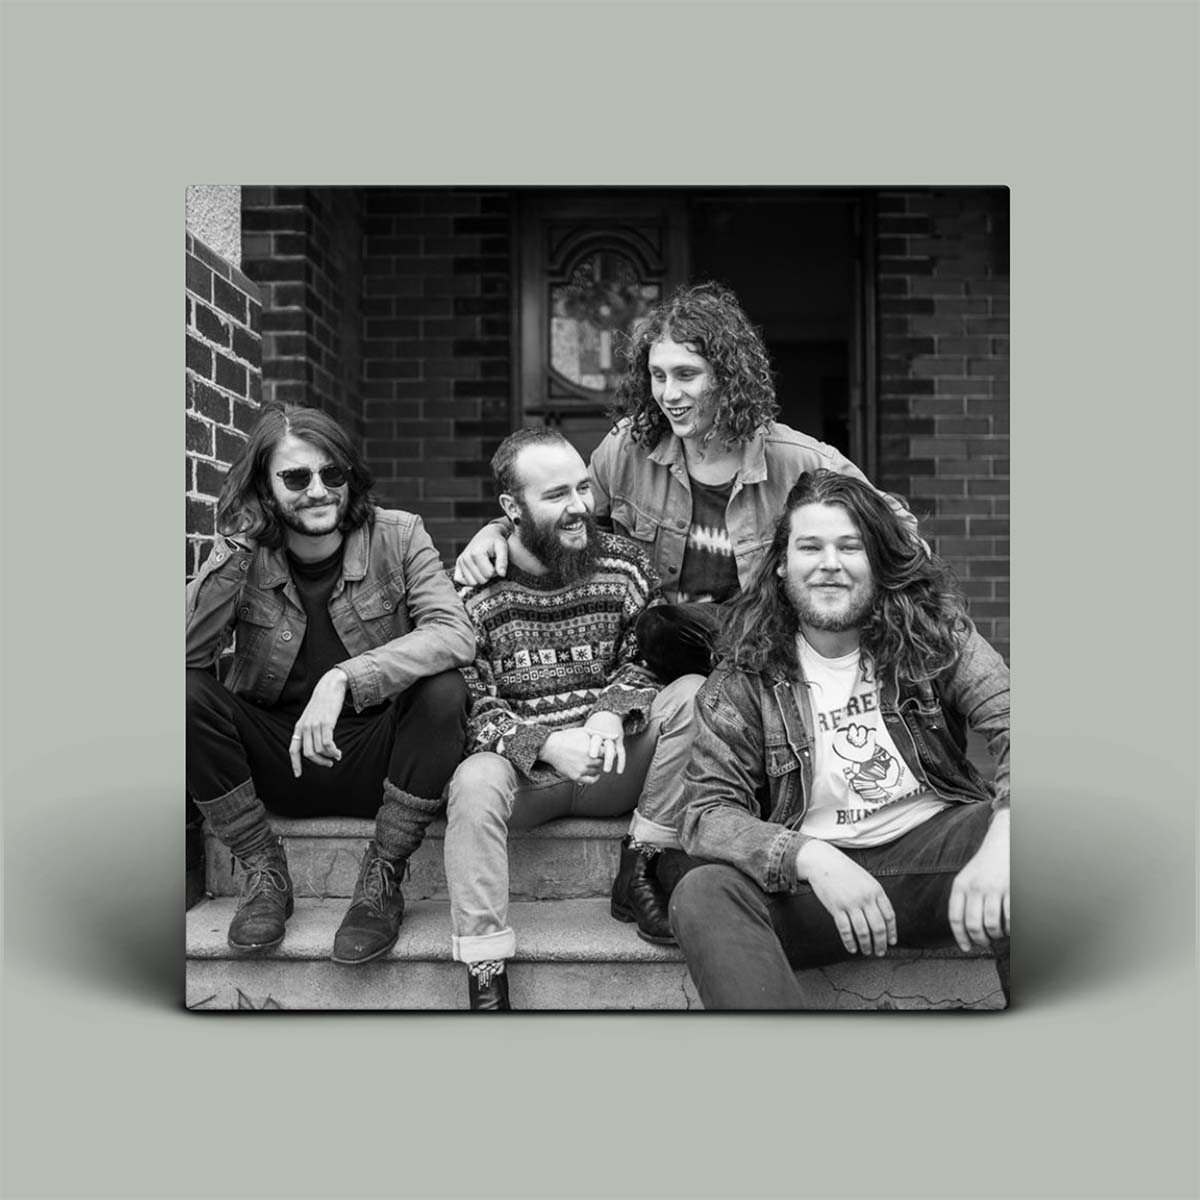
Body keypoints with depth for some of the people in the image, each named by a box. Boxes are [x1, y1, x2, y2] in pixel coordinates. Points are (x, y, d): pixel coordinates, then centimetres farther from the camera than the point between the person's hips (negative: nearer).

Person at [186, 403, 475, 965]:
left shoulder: (397, 536, -8)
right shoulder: (243, 555, -3)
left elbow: (456, 634, -25)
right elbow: (189, 650, -18)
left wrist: (344, 678, -35)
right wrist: (235, 550, -24)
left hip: (374, 754, -1)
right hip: (274, 761, 2)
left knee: (444, 691, -29)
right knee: (188, 691, -22)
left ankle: (381, 881, -14)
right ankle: (263, 872, -7)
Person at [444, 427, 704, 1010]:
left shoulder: (624, 564, 2)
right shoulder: (473, 588, -5)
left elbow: (644, 661, 5)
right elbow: (471, 703, -7)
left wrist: (613, 711, -19)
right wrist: (544, 743, -25)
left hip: (614, 766, 2)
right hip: (522, 769, -2)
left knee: (693, 692, -21)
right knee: (474, 781, -35)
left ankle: (639, 870, -11)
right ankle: (484, 983, -25)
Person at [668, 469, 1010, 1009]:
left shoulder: (935, 631, 3)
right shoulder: (741, 680, 2)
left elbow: (1006, 722, -12)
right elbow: (708, 812, -7)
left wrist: (999, 842, -33)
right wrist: (811, 859, -27)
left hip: (933, 844, 1)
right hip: (813, 878, 0)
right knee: (702, 895, -29)